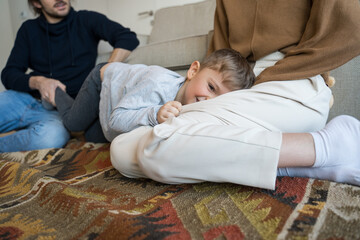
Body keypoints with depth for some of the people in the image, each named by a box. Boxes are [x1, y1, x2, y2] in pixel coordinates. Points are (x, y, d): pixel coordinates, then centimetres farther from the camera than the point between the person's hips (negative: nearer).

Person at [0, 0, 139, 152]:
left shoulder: (86, 20, 6)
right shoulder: (29, 29, 14)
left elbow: (129, 38, -9)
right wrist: (37, 81, -14)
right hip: (24, 98, 3)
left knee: (53, 135, -36)